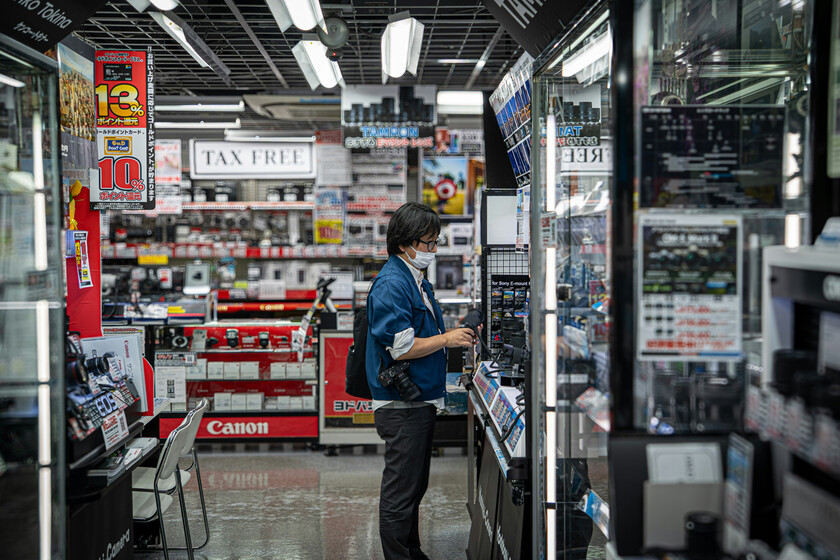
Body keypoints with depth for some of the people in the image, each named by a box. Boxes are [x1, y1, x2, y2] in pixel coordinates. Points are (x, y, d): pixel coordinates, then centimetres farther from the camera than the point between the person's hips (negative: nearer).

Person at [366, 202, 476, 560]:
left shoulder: (417, 280, 15)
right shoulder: (391, 283, -17)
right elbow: (400, 348, -22)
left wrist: (456, 336, 9)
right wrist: (447, 339, -14)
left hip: (421, 401, 10)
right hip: (402, 405, -10)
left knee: (414, 486, 20)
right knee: (400, 492, -1)